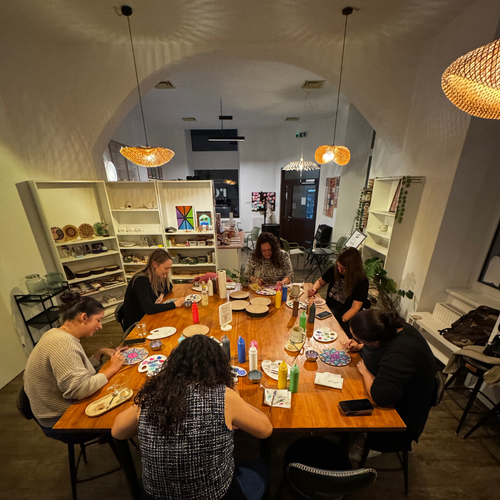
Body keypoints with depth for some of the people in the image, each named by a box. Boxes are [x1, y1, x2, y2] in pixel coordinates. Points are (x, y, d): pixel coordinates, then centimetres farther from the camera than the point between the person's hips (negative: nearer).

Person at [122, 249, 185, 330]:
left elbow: (169, 287, 16)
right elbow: (149, 308, -34)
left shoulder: (157, 276, -3)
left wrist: (162, 294, -5)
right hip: (135, 324, -7)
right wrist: (174, 304, -30)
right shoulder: (141, 280, -26)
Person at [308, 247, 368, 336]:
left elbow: (355, 307, -13)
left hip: (347, 315, -3)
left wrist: (341, 320, -25)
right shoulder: (333, 270, 1)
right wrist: (314, 289, -5)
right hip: (329, 307, 4)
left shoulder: (362, 281, -11)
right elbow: (320, 282, 17)